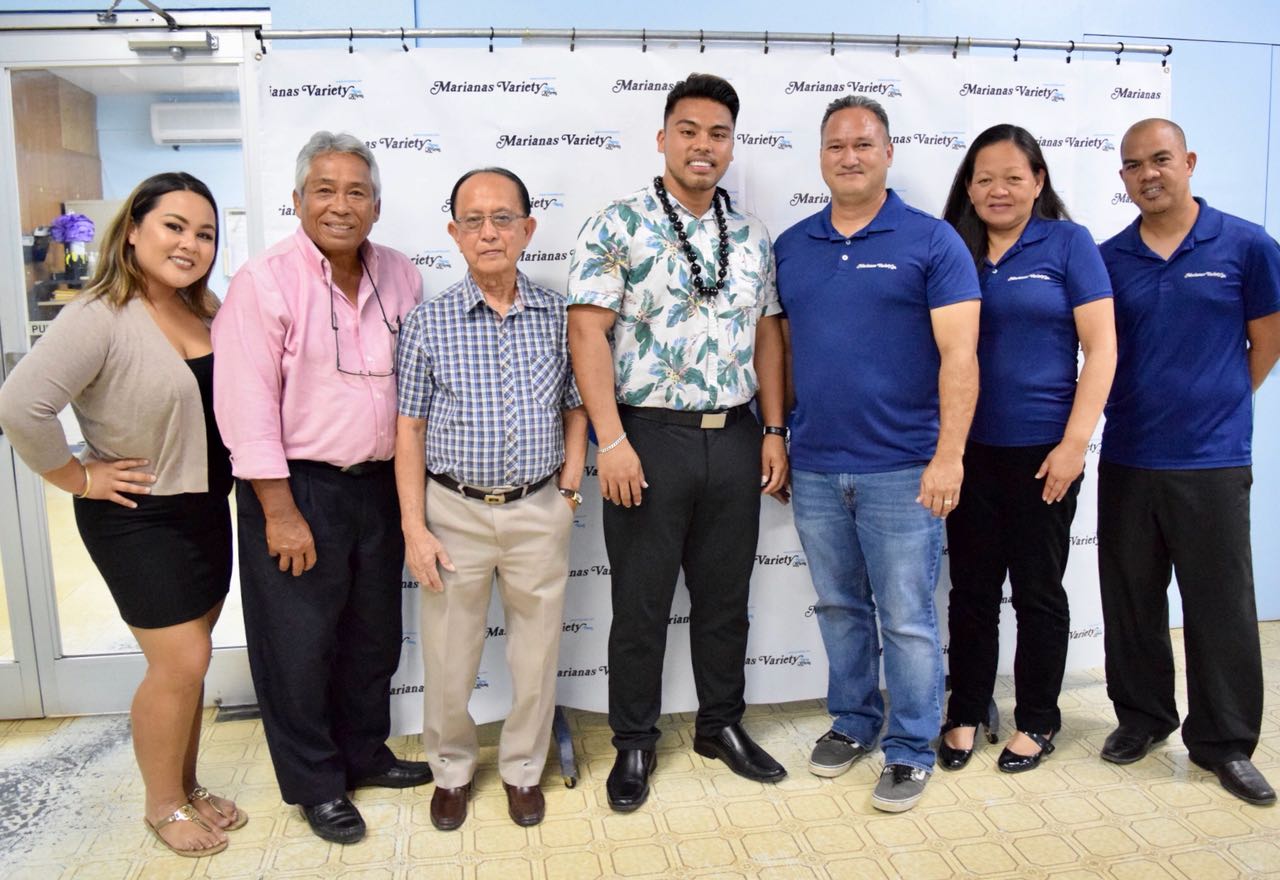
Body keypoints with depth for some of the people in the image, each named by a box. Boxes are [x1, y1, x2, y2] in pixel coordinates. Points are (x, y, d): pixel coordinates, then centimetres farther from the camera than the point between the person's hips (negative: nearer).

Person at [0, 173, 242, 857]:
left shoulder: (207, 313, 4)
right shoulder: (99, 318, -19)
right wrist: (79, 478, -17)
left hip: (206, 507, 7)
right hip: (137, 518, -7)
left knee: (189, 659, 16)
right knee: (180, 664, -1)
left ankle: (186, 785, 33)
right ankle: (163, 805, 21)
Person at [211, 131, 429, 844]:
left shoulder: (401, 277, 4)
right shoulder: (265, 282, -12)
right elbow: (247, 406, -15)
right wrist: (280, 512, -16)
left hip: (378, 484, 6)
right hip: (297, 488, -5)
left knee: (375, 634, 18)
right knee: (300, 645, 7)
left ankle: (365, 753, 39)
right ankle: (315, 784, 27)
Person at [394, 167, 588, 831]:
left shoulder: (558, 315, 1)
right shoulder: (428, 321, -3)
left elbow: (576, 407, 10)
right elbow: (410, 428, -2)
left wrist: (570, 485, 0)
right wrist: (414, 527, -6)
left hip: (540, 511, 1)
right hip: (455, 510, -1)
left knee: (536, 656, 12)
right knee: (449, 658, 10)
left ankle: (522, 769, 35)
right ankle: (451, 770, 35)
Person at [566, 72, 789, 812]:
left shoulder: (752, 236, 10)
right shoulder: (618, 228, -5)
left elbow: (767, 334, 12)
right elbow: (589, 333, -11)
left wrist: (774, 431, 6)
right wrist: (612, 441, -17)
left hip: (736, 439, 5)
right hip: (651, 439, -4)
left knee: (725, 594, 16)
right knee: (641, 603, 8)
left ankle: (723, 725, 36)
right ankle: (635, 743, 27)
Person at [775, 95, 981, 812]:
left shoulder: (932, 241, -4)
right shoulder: (792, 246, 9)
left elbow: (959, 354, -9)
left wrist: (949, 455, -16)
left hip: (901, 469, -4)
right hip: (815, 469, 5)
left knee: (907, 618, 4)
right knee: (840, 607, 17)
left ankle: (911, 750, 22)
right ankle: (853, 722, 35)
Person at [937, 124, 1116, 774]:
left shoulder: (1068, 243, -1)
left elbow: (1101, 347, -5)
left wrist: (1075, 442, -11)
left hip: (1043, 449, -2)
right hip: (969, 448, 3)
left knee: (1038, 590, 10)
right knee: (971, 587, 11)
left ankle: (1036, 721, 27)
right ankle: (966, 714, 26)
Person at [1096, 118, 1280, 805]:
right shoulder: (1108, 259, 5)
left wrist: (1216, 407, 7)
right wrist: (1140, 406, 5)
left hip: (1212, 463, -2)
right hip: (1126, 458, 3)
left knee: (1221, 605, 5)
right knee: (1130, 599, 12)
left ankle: (1224, 741, 21)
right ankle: (1142, 716, 30)